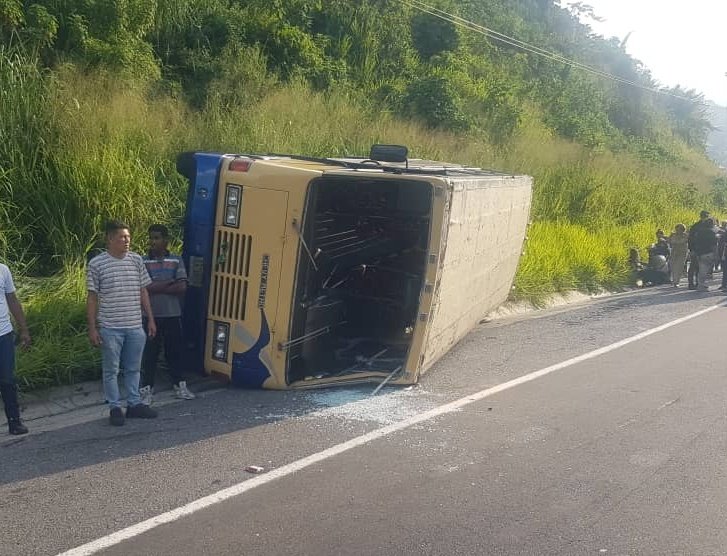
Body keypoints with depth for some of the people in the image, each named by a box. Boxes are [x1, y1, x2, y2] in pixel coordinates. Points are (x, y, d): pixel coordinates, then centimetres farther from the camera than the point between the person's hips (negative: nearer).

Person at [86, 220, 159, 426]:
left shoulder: (136, 260, 5)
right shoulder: (96, 264, -6)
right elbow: (92, 298, -3)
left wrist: (151, 319, 10)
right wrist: (92, 328, -6)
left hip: (135, 327, 4)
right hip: (110, 328, -4)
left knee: (133, 368, 13)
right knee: (111, 370, 6)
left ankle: (134, 404, 25)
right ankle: (115, 408, 16)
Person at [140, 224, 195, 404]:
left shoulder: (176, 261, 3)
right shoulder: (143, 262, -1)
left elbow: (182, 288, -6)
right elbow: (143, 288, -12)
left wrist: (156, 287, -11)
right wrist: (169, 283, -12)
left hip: (173, 315, 2)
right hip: (151, 315, -1)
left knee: (174, 351, 11)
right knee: (149, 353, 2)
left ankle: (179, 386, 24)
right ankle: (146, 389, 10)